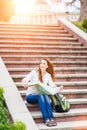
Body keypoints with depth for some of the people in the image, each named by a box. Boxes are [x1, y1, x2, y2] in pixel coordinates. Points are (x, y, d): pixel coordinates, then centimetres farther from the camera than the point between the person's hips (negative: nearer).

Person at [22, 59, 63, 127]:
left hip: (41, 95, 3)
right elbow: (25, 80, -14)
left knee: (46, 96, -33)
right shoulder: (34, 72, -1)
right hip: (31, 96, -2)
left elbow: (52, 85, -4)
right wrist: (25, 83, -38)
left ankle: (51, 118, -40)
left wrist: (58, 89, -27)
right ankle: (46, 119, -43)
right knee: (40, 96, -35)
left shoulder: (48, 75, 9)